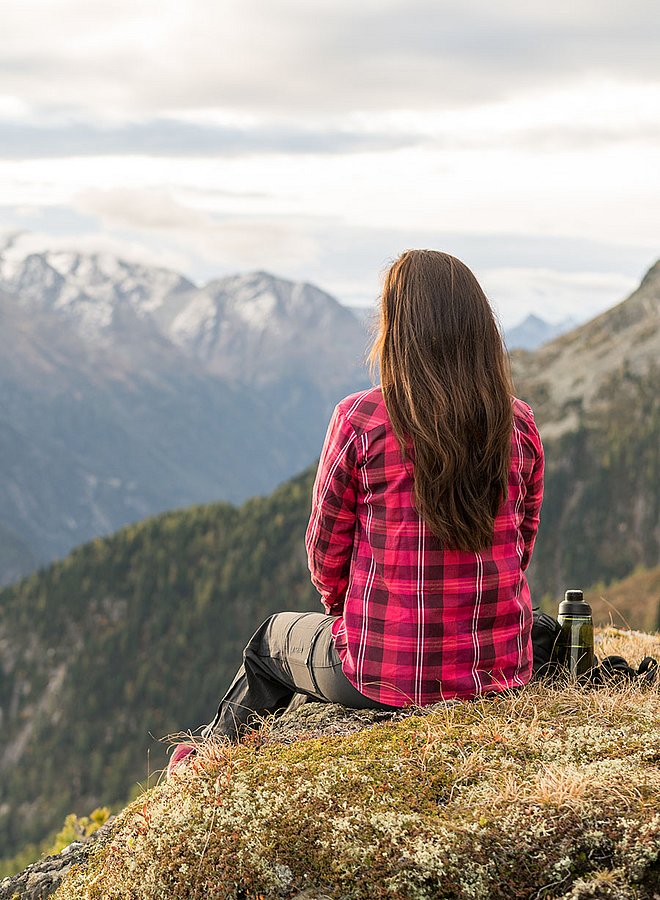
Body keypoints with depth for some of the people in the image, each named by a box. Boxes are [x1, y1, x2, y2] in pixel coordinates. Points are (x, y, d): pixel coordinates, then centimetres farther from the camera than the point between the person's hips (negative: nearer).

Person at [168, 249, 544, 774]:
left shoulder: (360, 421, -16)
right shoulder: (519, 425, -5)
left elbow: (327, 549, -4)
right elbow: (522, 544, 7)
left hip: (387, 674, -4)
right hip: (503, 666, 4)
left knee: (271, 642, 29)